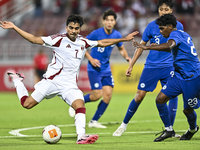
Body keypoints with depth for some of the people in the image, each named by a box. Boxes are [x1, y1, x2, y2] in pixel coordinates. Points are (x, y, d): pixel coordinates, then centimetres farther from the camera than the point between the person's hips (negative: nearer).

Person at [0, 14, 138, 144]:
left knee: (80, 104, -21)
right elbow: (35, 39, -9)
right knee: (27, 104, -3)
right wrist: (14, 27, -16)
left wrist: (124, 39, 21)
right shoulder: (59, 39, -7)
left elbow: (102, 43, 22)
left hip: (70, 85, 3)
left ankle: (81, 136, -27)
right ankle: (17, 80, 23)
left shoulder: (83, 42, 8)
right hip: (52, 80, -3)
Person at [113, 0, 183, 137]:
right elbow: (141, 46, 6)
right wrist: (131, 65, 5)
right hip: (151, 66, 0)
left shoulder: (178, 26, 0)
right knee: (139, 96, -1)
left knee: (173, 94, -13)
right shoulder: (152, 26, -2)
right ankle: (124, 124, 16)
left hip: (169, 66, 1)